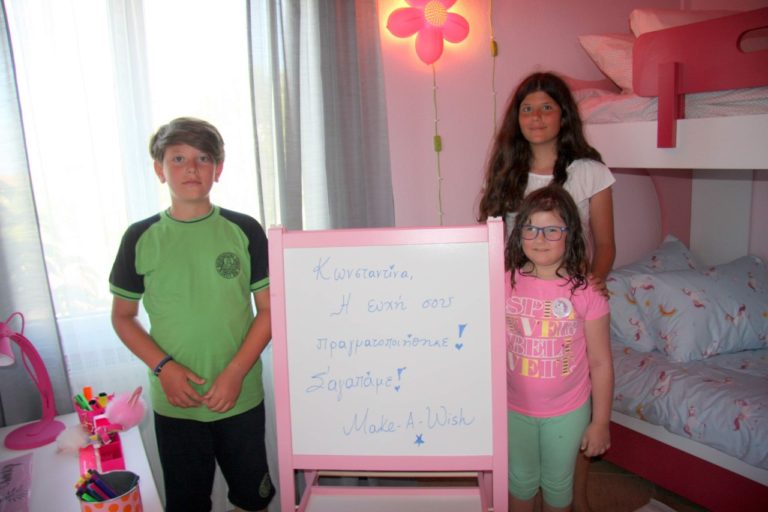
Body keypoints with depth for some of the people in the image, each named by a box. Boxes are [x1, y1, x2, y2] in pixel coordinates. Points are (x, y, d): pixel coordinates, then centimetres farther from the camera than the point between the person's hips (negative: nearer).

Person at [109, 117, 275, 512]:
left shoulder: (244, 231, -5)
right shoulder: (140, 238, -3)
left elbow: (268, 309, -4)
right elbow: (122, 316, 4)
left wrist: (236, 372, -14)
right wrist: (163, 366, -10)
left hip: (241, 398, 0)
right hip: (174, 402, 1)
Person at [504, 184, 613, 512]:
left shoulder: (586, 291, -16)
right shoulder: (505, 283, -12)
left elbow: (600, 363, -9)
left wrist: (600, 422, -4)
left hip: (567, 412, -1)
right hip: (514, 408, 1)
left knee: (557, 483, 21)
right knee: (521, 479, 22)